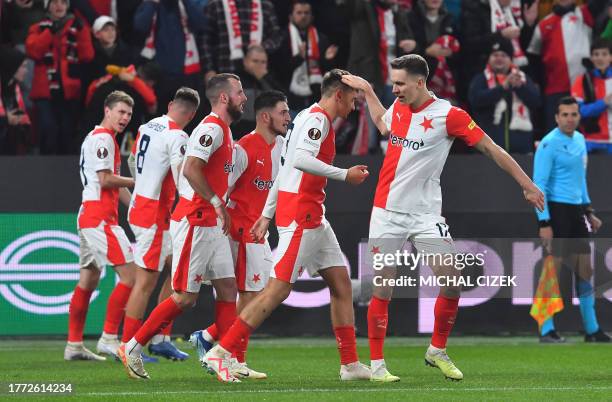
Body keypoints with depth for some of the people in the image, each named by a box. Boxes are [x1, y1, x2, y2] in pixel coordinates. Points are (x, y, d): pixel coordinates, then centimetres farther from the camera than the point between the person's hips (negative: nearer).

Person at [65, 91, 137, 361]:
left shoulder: (99, 138, 22)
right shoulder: (102, 138, -10)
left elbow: (115, 185, 25)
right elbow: (105, 180, -17)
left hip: (88, 216, 11)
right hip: (100, 219, -11)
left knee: (88, 279, 12)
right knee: (130, 273, -12)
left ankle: (74, 345, 13)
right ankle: (109, 338, -14)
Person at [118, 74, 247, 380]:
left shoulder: (222, 130, 16)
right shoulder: (212, 128, -15)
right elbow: (190, 169, -27)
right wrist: (217, 202, -24)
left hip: (211, 225, 10)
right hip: (193, 224, -10)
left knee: (228, 290, 5)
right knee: (185, 297, -5)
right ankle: (132, 349, 4)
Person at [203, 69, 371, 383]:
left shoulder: (309, 117, 19)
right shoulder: (317, 118, -11)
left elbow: (286, 168, 21)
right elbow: (302, 159, -27)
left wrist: (266, 215, 22)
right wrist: (345, 175, -20)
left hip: (313, 216, 10)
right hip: (300, 215, -10)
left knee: (341, 283, 10)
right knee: (279, 287, -12)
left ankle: (350, 365, 12)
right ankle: (221, 352, -12)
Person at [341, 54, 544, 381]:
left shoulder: (448, 115, -10)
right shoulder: (398, 107, 5)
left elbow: (491, 149, -6)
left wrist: (526, 184, -7)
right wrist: (366, 90, 27)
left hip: (425, 214, -3)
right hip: (387, 213, 3)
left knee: (452, 280, -11)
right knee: (382, 288, -1)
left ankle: (437, 351, 10)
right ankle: (377, 363, 6)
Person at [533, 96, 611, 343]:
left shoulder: (579, 140, 12)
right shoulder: (549, 144, -13)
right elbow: (539, 184, -15)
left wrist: (588, 211, 21)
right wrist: (544, 223, -20)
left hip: (576, 211, 8)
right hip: (556, 209, -8)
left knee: (585, 269, 10)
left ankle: (591, 330, 17)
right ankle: (546, 331, -2)